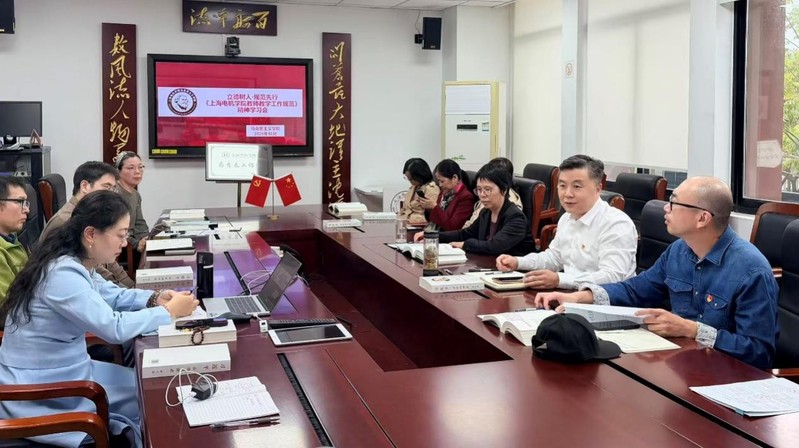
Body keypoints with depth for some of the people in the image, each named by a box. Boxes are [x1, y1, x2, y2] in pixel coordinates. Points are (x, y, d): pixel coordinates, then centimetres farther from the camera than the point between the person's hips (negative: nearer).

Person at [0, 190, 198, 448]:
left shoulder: (75, 262, 1)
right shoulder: (63, 274, -28)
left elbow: (111, 296, 15)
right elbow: (114, 327, -29)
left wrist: (154, 298, -2)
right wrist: (169, 312, -18)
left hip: (62, 370, 9)